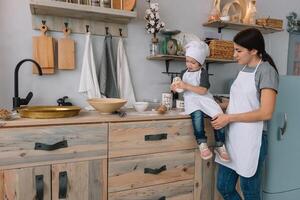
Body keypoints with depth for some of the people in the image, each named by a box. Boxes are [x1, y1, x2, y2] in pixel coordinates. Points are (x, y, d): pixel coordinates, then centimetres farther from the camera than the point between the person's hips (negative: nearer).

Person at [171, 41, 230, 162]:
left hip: (204, 99, -1)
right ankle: (202, 143, -30)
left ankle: (220, 146, -10)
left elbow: (203, 90, -13)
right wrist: (175, 87, 2)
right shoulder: (184, 73, 17)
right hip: (191, 100, 1)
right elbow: (182, 89, 27)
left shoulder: (203, 73, 0)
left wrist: (186, 86, -17)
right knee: (197, 115, -36)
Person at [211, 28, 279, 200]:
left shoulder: (266, 71, -10)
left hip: (251, 140, -7)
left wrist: (229, 118, -15)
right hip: (233, 137, 7)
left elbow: (266, 113, -17)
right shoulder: (244, 69, 12)